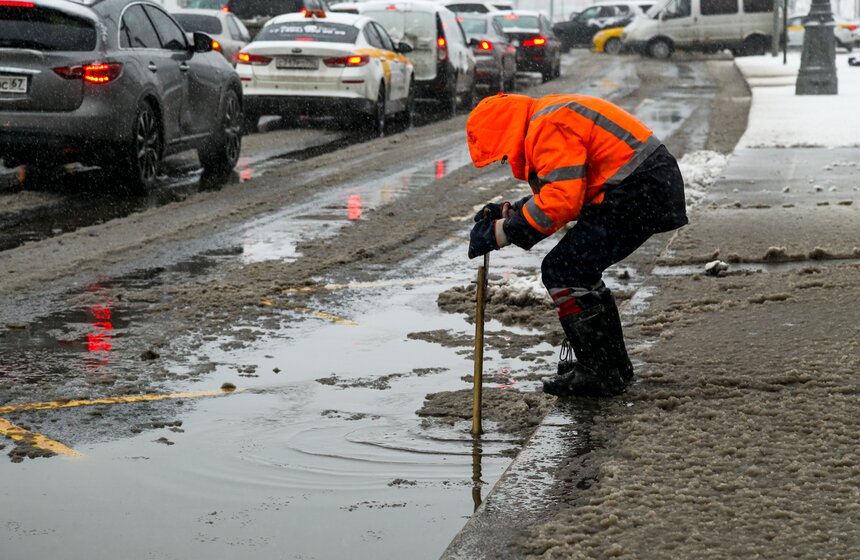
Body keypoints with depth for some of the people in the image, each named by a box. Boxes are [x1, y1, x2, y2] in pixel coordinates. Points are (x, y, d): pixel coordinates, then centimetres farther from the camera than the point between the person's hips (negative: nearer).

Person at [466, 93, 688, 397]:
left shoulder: (549, 125, -15)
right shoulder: (550, 120, 19)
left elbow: (561, 201, -23)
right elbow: (562, 193, 23)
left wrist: (499, 233, -17)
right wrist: (508, 211, 13)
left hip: (639, 195, -11)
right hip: (652, 187, 11)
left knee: (561, 272, -9)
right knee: (579, 269, 19)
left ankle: (601, 375, -3)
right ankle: (612, 362, 29)